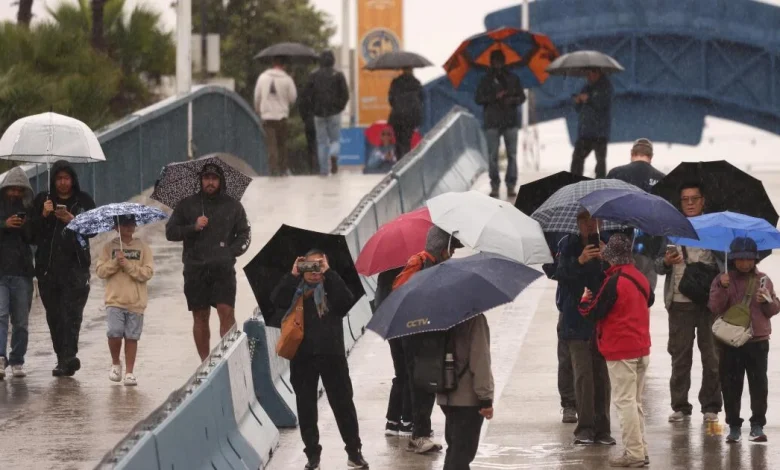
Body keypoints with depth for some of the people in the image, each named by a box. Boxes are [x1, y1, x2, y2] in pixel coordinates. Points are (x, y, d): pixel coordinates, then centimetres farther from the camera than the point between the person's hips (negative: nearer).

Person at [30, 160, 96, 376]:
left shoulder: (84, 201, 7)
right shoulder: (42, 200, 10)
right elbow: (33, 231, 4)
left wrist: (72, 220, -14)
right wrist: (44, 215, -13)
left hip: (76, 264, -2)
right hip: (48, 266, 2)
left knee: (71, 313, -13)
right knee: (54, 314, 3)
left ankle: (67, 357, -18)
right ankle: (65, 358, 11)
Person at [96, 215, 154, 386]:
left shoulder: (142, 247, 5)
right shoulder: (109, 247, 8)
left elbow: (148, 272, -3)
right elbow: (100, 271, 2)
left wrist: (128, 265, -12)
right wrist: (115, 262, -12)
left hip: (136, 302, 0)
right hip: (114, 301, 0)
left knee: (131, 337, 2)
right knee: (114, 333, -13)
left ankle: (129, 372, 9)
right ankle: (116, 363, 12)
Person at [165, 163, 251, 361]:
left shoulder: (233, 206, 8)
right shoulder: (187, 205, 8)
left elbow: (245, 234, 12)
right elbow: (170, 232, 6)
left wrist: (231, 251, -4)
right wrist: (193, 227, -9)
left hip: (223, 268, -1)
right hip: (195, 268, 1)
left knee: (227, 312, -14)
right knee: (200, 317, 5)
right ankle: (205, 362, 11)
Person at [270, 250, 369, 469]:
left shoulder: (332, 288, 5)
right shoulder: (295, 290, 7)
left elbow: (347, 300, -16)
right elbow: (277, 300, -10)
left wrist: (329, 272, -14)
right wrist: (293, 275, -12)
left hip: (332, 354, -1)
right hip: (302, 355, 1)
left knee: (343, 403, 3)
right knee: (306, 406, 7)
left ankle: (354, 452, 11)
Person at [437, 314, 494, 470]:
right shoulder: (475, 319, -15)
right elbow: (480, 360, -18)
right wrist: (486, 398, -15)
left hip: (446, 397, 7)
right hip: (469, 398, -7)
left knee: (454, 448, 17)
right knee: (462, 452, -5)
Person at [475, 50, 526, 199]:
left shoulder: (513, 79, 11)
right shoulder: (486, 80, 8)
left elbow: (522, 97, 13)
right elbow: (478, 99, 2)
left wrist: (513, 100, -8)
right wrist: (495, 96, -11)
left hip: (510, 121, 1)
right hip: (492, 123, -1)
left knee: (512, 155, -2)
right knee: (493, 156, -3)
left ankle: (511, 186, 1)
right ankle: (494, 185, 2)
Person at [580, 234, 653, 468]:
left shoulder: (614, 282, -17)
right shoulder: (641, 278, 6)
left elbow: (594, 313, -14)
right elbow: (649, 300, 24)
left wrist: (585, 301, 5)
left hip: (620, 351, -8)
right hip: (642, 348, 8)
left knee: (624, 401, -4)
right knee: (636, 401, 15)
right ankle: (641, 450, 16)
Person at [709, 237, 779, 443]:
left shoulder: (763, 280, 6)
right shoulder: (722, 280, 2)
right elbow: (715, 308, -7)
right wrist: (723, 288, -20)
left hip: (758, 341, 0)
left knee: (759, 385, -1)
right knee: (731, 385, 3)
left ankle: (758, 425, 5)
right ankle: (734, 426, 11)